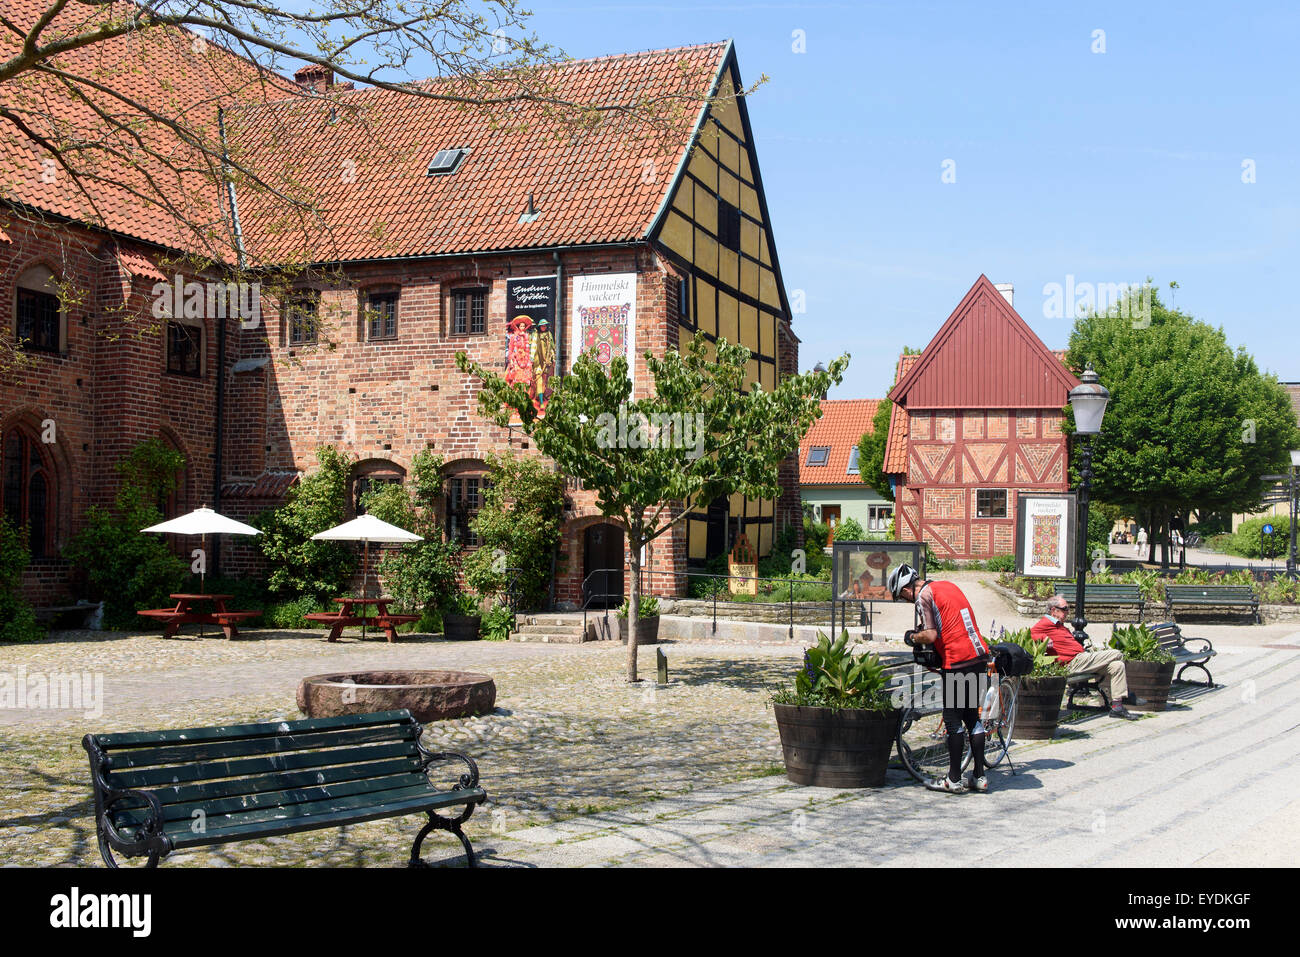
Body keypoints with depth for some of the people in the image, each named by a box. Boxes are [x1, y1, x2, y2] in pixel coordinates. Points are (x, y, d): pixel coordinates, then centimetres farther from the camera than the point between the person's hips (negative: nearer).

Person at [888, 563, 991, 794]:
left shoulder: (924, 596, -8)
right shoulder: (948, 586, 17)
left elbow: (931, 635, -17)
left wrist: (913, 637, 3)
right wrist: (924, 631, 23)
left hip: (958, 662, -8)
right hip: (979, 656, 8)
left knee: (953, 720, 1)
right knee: (972, 717, 15)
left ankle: (954, 780, 6)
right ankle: (979, 777, 17)